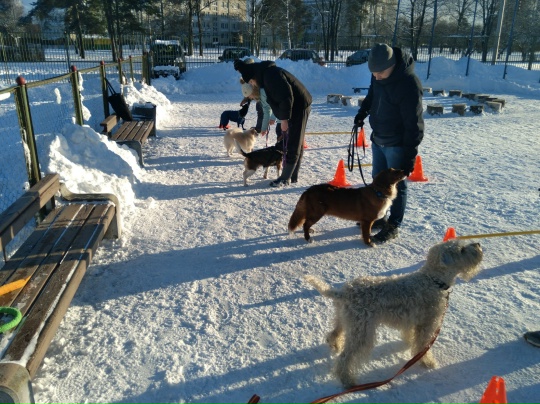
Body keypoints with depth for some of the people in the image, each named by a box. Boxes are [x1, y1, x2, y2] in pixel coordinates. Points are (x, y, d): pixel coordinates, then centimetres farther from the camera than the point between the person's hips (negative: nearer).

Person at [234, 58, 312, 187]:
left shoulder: (270, 74, -20)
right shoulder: (266, 75, 13)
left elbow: (286, 96, -26)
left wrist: (284, 118, -21)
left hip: (299, 107, -11)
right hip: (294, 108, 11)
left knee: (293, 144, -4)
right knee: (295, 143, 12)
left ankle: (285, 178, 2)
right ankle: (292, 176, 19)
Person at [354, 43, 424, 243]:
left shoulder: (409, 84, -26)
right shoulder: (378, 76, -4)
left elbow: (414, 124, -24)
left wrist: (410, 156, -24)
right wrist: (362, 112, 3)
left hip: (397, 145, -8)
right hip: (378, 140, 8)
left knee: (396, 185, 3)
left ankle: (393, 226, 15)